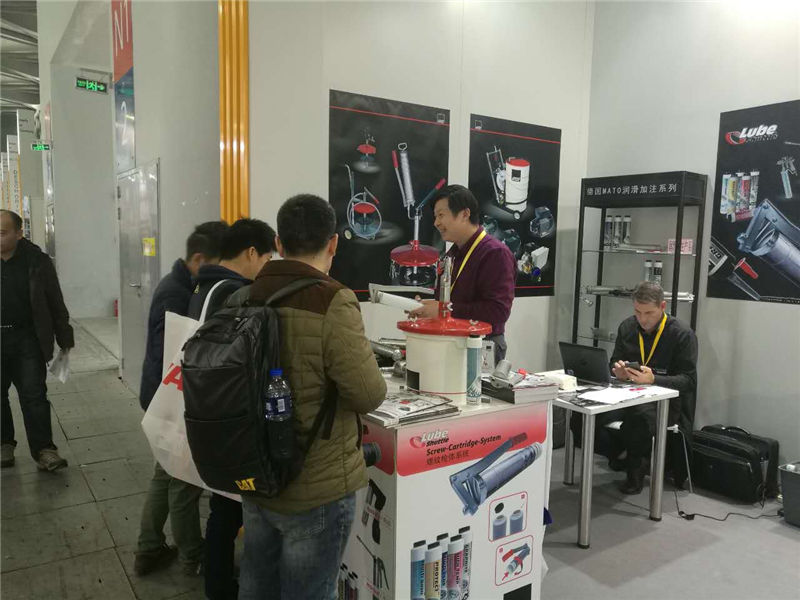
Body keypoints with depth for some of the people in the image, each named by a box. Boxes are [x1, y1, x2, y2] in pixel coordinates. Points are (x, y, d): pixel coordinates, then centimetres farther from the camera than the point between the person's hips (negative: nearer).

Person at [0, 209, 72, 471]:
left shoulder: (36, 261, -6)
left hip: (27, 339, -2)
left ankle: (44, 450, 7)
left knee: (34, 396, 1)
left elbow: (55, 303, -1)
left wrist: (65, 339, 0)